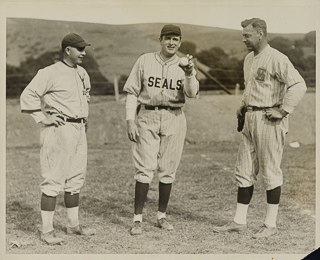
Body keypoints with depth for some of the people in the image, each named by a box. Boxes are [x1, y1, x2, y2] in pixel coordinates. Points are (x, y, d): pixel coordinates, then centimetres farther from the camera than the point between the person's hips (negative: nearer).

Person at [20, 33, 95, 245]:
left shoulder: (82, 73, 13)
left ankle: (74, 225, 24)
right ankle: (47, 230, -2)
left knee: (76, 178, 13)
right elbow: (28, 96, -15)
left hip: (79, 129, 8)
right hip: (59, 130, -8)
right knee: (54, 179, -7)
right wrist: (43, 119, -15)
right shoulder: (50, 73, -12)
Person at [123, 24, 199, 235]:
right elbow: (132, 92, 4)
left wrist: (189, 75, -33)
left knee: (168, 170, 5)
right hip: (147, 117, -1)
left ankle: (162, 216, 18)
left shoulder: (185, 66, 4)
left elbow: (192, 93, -13)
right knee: (145, 169, -6)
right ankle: (138, 219, -1)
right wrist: (130, 120, -4)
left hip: (174, 119, 1)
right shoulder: (145, 61, 3)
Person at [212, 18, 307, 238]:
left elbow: (299, 85, -22)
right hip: (250, 119, 9)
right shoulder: (249, 58, 14)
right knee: (244, 171, 11)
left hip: (268, 120, -9)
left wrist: (283, 111, -21)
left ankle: (271, 224, 9)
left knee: (270, 172, 0)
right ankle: (240, 221, 19)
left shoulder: (276, 59, -15)